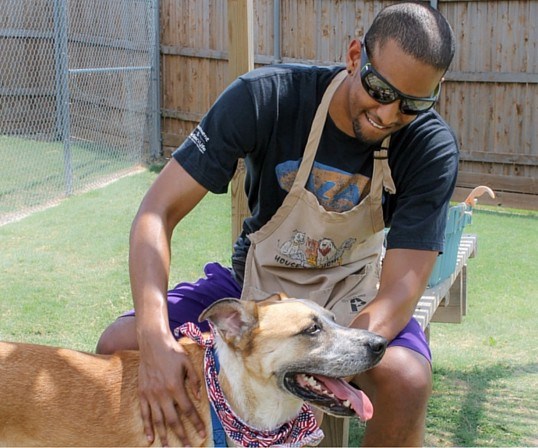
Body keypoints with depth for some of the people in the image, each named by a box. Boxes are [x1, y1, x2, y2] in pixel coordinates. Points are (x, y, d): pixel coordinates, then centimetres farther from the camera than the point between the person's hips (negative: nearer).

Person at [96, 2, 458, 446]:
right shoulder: (267, 97, -23)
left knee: (408, 380, -33)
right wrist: (156, 339, -41)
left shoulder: (432, 147, -21)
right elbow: (159, 211, -25)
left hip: (351, 292, -1)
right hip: (256, 277, 1)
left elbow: (399, 291, -24)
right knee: (117, 346, -19)